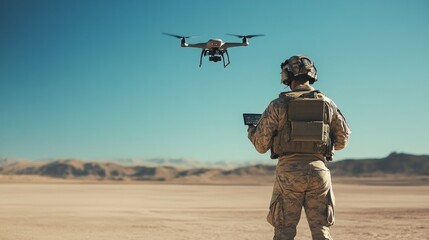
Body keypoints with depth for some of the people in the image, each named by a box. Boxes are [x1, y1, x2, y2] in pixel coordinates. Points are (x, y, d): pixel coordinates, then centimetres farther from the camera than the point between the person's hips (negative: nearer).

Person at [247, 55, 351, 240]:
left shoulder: (278, 105, -1)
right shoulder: (327, 104, 7)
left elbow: (261, 145, 1)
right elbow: (342, 140, 13)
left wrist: (251, 131, 22)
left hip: (289, 172, -2)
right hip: (318, 171, 2)